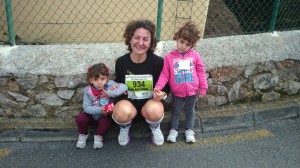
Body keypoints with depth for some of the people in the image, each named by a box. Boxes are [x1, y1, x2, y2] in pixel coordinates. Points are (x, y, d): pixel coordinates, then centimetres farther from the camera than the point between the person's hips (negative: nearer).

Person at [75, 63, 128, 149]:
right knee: (79, 118, -23)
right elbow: (86, 107, -20)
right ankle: (83, 134, 10)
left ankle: (98, 136, 1)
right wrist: (99, 110, -35)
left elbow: (124, 87, -36)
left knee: (106, 121, -31)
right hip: (92, 116, 1)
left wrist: (110, 93, -43)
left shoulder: (109, 85, -21)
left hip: (105, 116, -1)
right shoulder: (88, 91, -18)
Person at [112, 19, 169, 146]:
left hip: (150, 102, 0)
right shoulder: (121, 62, -8)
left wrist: (161, 94, -21)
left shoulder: (158, 62, -13)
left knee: (155, 111, -36)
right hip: (127, 102, 1)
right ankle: (124, 128, 5)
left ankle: (155, 127, 4)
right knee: (123, 112, -35)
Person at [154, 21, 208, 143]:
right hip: (177, 92, -1)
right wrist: (159, 86, -22)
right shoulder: (169, 57, -10)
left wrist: (203, 88, 0)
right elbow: (165, 74, -9)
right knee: (175, 111, 18)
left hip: (192, 92, 1)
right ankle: (173, 130, 36)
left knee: (190, 112, 20)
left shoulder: (195, 56, -7)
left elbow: (201, 72, 0)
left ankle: (189, 130, 38)